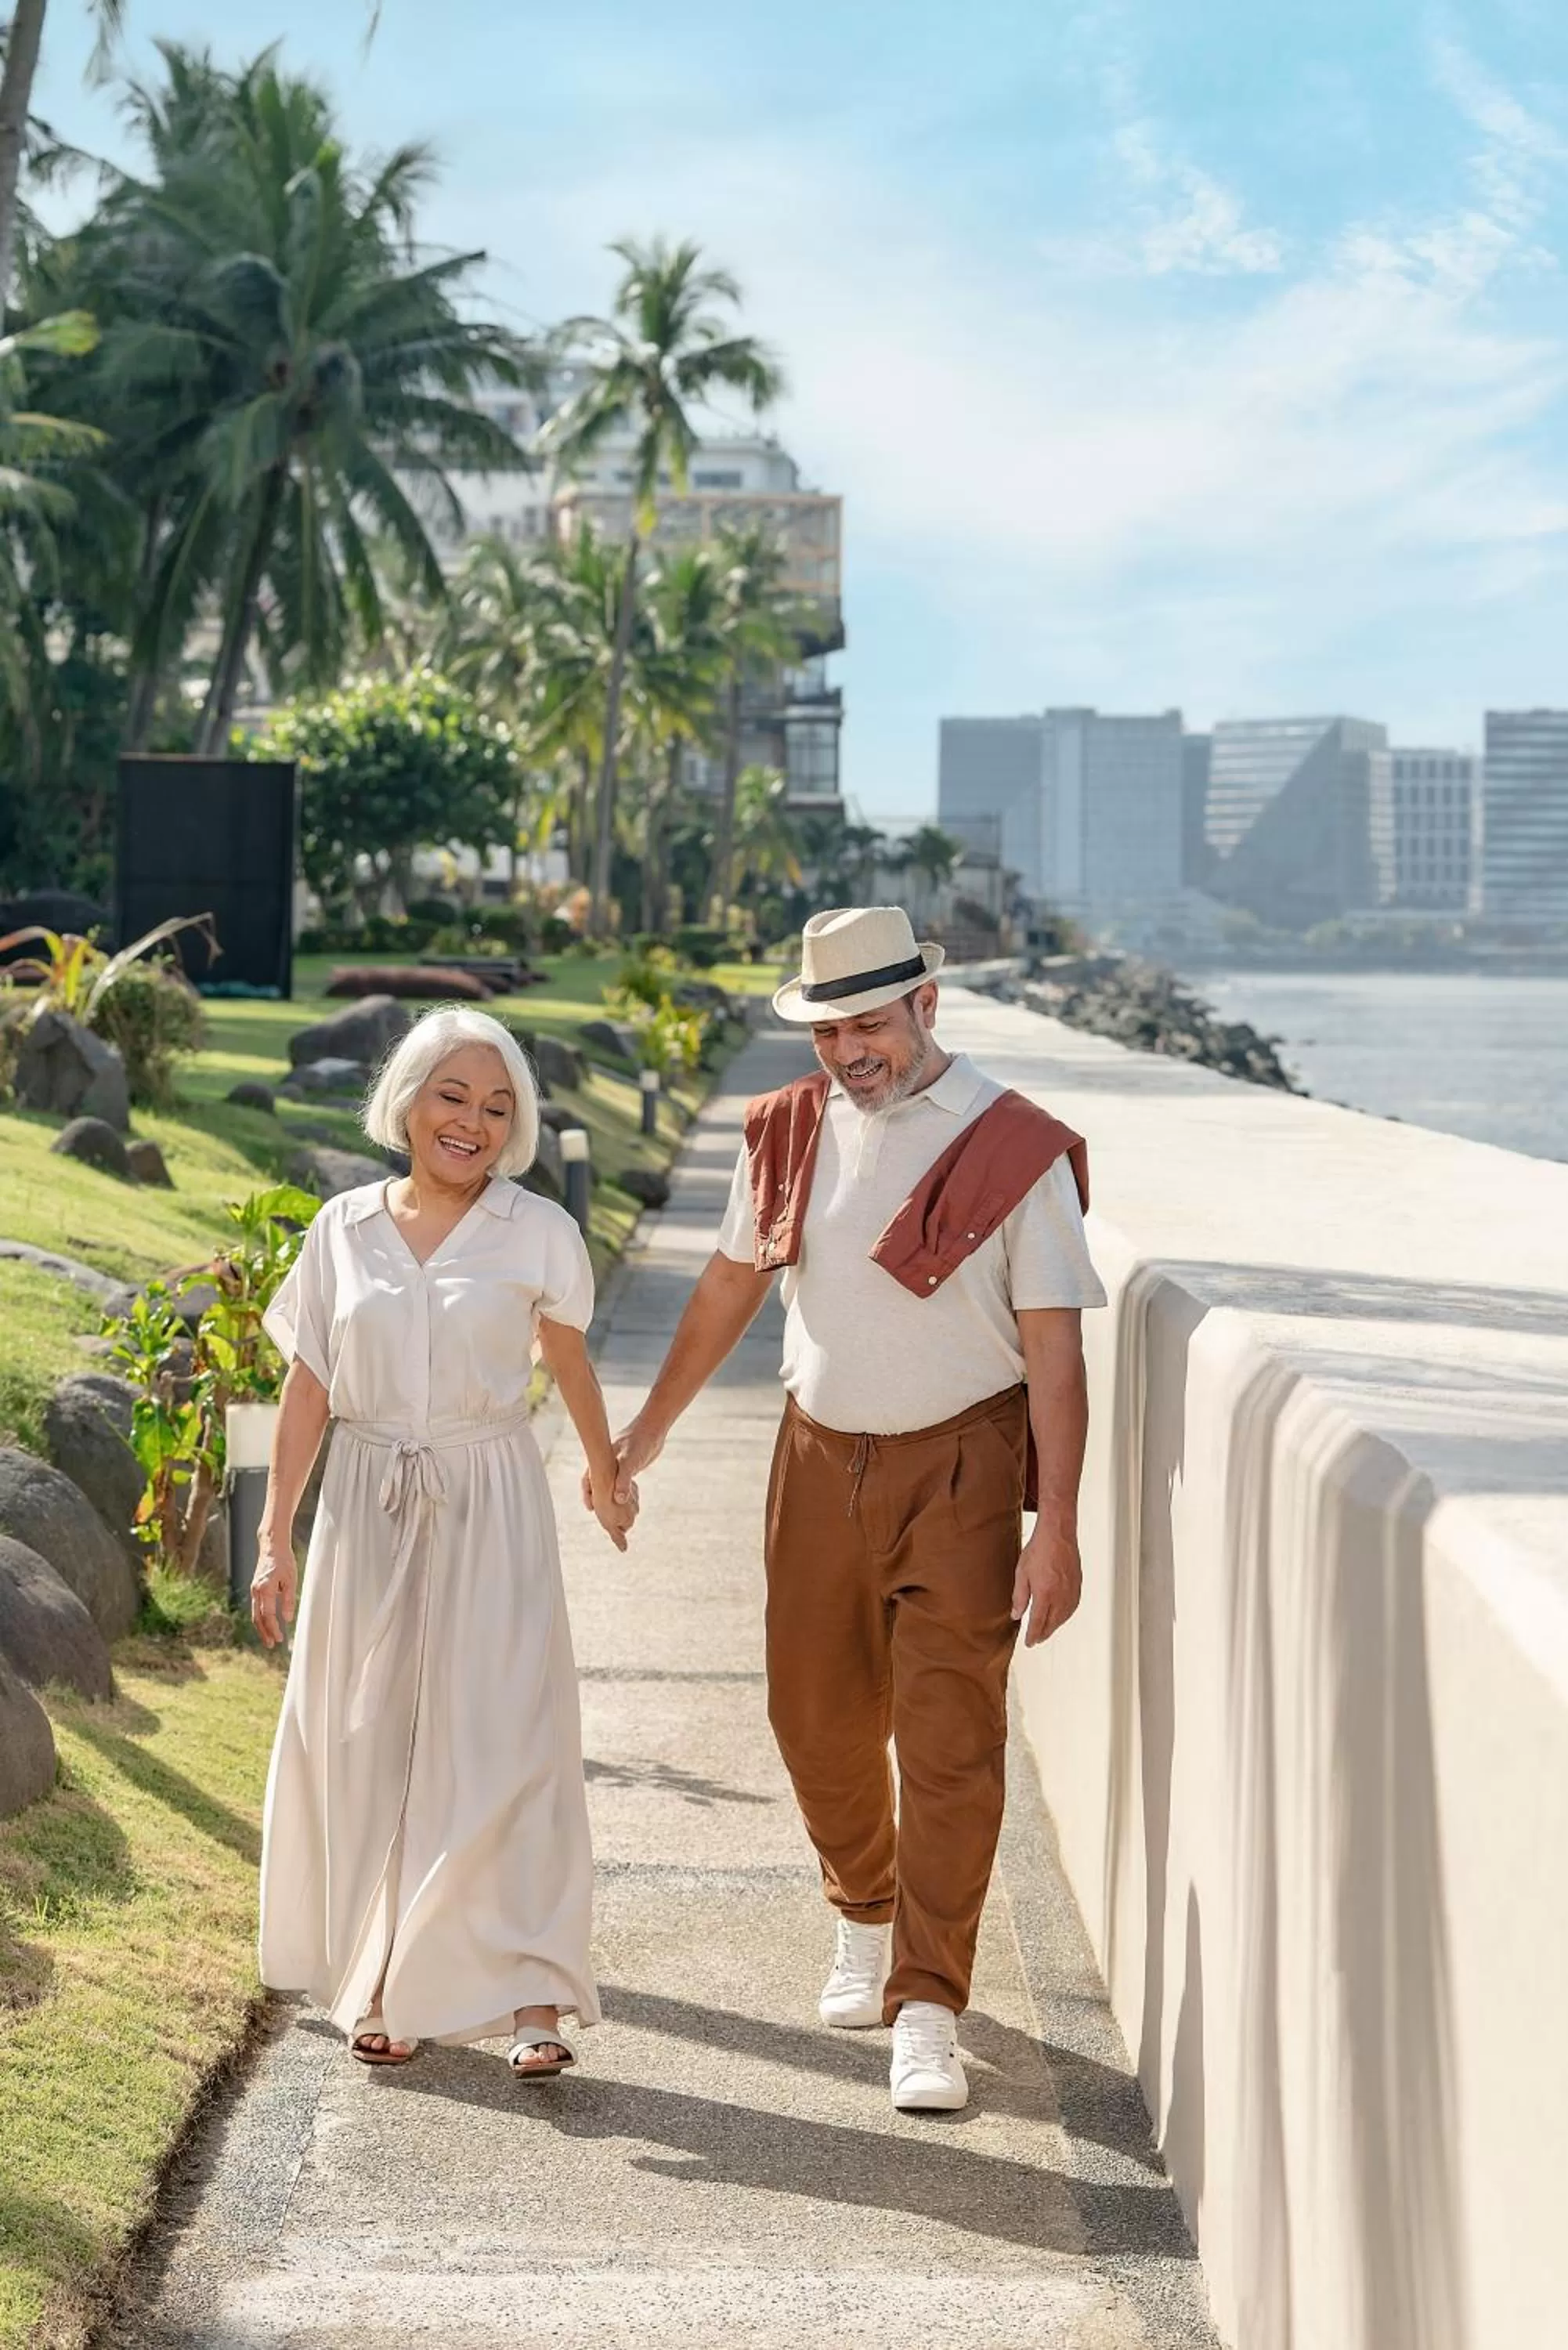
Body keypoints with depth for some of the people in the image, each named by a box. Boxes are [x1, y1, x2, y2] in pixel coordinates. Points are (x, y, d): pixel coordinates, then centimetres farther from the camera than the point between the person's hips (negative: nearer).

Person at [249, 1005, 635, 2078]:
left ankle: (531, 1994, -5)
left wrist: (607, 1476, 27)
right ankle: (382, 1987, 18)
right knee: (367, 1745, 6)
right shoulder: (343, 1230, 2)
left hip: (490, 1513, -2)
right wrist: (277, 1536, 3)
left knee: (503, 1742, -6)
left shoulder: (537, 1233, -3)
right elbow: (309, 1388, 6)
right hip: (369, 1514, 2)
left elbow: (568, 1359, 14)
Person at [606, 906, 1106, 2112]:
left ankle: (927, 2010, 1)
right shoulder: (791, 1132, 3)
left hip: (960, 1470, -4)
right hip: (820, 1459, 5)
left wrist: (1057, 1527, -16)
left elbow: (1053, 1348, -12)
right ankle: (865, 1918, 39)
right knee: (818, 1719, 12)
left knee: (949, 1741, -7)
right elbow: (730, 1286, 16)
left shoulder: (1016, 1150, -11)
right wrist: (642, 1434, 22)